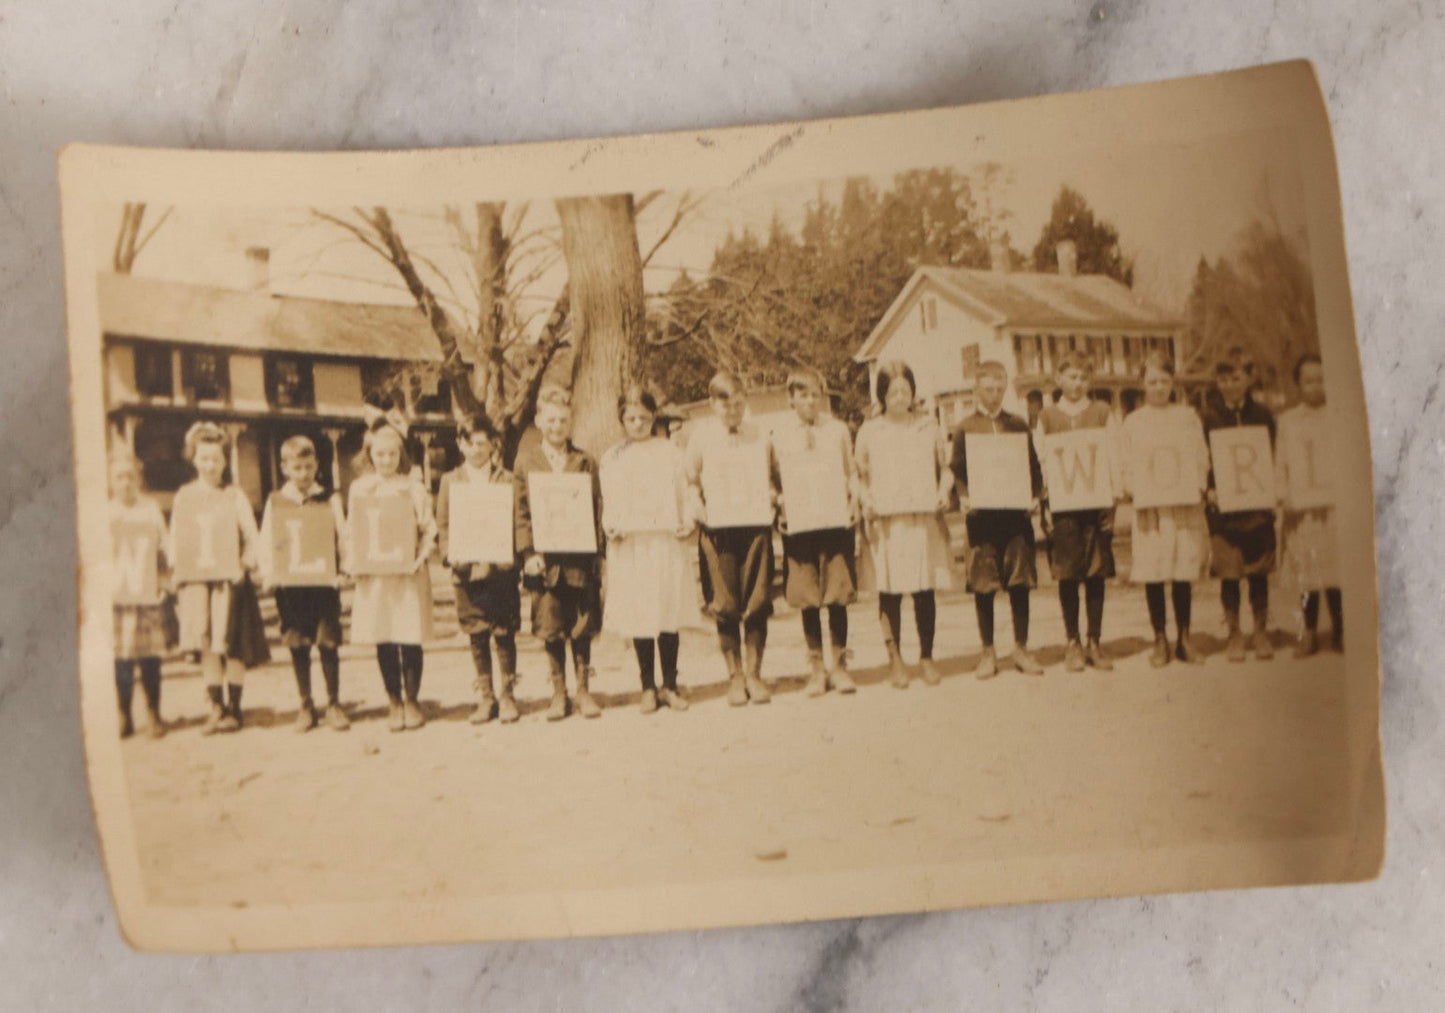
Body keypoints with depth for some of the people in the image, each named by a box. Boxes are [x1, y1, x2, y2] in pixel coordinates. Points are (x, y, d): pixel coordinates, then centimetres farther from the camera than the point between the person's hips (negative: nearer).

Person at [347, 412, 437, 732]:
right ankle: (394, 702, 16)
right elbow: (352, 531, 9)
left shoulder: (412, 486, 3)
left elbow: (428, 529, 3)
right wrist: (356, 562, -6)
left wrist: (421, 557, -12)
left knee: (411, 638, 0)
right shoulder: (359, 488, 8)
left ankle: (412, 699, 15)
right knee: (383, 640, 4)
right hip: (374, 575, 2)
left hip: (408, 573, -1)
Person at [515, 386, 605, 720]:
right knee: (551, 629, 4)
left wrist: (596, 552, -1)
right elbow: (520, 511, 4)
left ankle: (584, 690, 15)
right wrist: (528, 552, -6)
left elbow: (597, 508, 6)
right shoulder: (526, 460, 6)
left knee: (582, 628, 4)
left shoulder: (584, 461, 7)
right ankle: (559, 693, 15)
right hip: (545, 558, 0)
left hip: (580, 557, 0)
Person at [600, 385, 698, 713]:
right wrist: (610, 527, -9)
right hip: (630, 545, 0)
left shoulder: (670, 452, 10)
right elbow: (608, 503, 8)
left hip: (668, 541, 0)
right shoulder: (612, 459, 10)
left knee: (669, 614, 2)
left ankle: (670, 685, 12)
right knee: (639, 617, 1)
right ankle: (648, 687, 11)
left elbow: (684, 494, 9)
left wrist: (688, 522, -6)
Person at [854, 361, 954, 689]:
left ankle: (927, 657, 14)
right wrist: (866, 501, -7)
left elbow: (944, 466, 17)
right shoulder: (869, 431, 5)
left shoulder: (928, 425, 11)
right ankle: (895, 659, 9)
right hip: (886, 521, -1)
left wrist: (944, 491, 0)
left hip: (925, 518, 2)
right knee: (890, 590, -2)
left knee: (925, 590, 2)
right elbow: (860, 476, 9)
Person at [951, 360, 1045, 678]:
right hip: (982, 514, -2)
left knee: (1020, 583, 4)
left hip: (1016, 512, 2)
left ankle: (1021, 648, 15)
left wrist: (1035, 494, -3)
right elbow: (957, 471, 3)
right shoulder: (965, 429, 5)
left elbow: (1033, 465, 13)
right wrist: (963, 497, -13)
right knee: (983, 585, 1)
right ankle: (988, 653, 11)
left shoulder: (1018, 425, 11)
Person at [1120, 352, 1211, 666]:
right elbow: (1126, 467, 7)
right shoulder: (1132, 422, 8)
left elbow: (1202, 459, 9)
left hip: (1186, 505, 1)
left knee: (1184, 572, 1)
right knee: (1153, 573, -2)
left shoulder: (1188, 416, 12)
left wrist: (1196, 487, -7)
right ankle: (1159, 639, 9)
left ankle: (1184, 637, 13)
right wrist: (1138, 490, -11)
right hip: (1149, 507, -1)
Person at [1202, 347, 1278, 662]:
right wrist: (1210, 489, -14)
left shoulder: (1262, 415, 7)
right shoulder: (1209, 416, 1)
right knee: (1229, 572, 1)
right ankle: (1234, 633, 13)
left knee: (1259, 571, 7)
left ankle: (1261, 632, 18)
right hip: (1223, 503, -2)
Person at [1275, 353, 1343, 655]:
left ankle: (1339, 629, 10)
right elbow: (1280, 464, 10)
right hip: (1300, 509, 1)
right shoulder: (1287, 420, 12)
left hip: (1333, 506, -1)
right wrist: (1284, 496, -4)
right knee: (1306, 570, 2)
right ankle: (1309, 632, 11)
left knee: (1336, 567, -3)